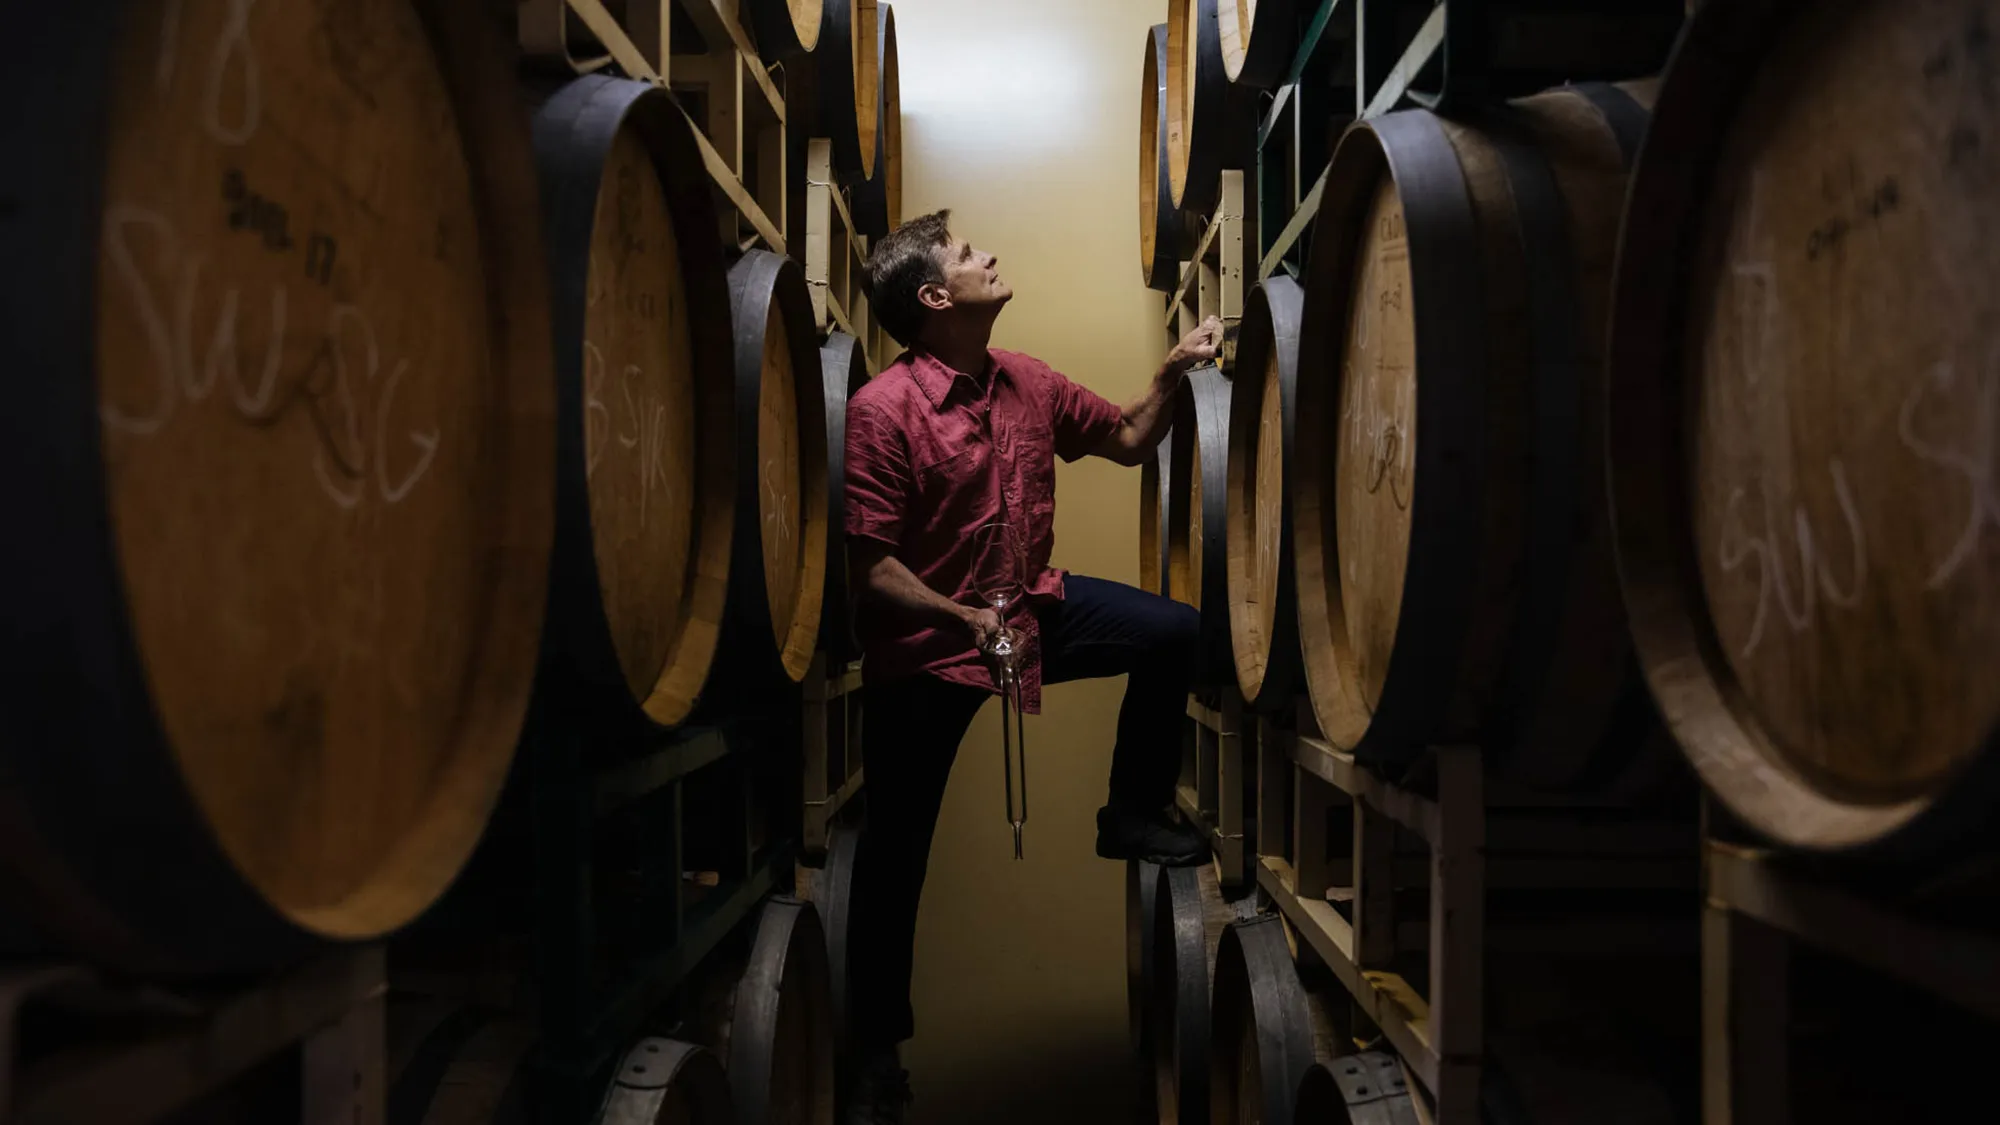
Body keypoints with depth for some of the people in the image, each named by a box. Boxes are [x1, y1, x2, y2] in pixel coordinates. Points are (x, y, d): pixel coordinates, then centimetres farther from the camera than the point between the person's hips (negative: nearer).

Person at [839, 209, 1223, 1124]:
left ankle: (1131, 815, 19)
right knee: (896, 849, 3)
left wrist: (1173, 370, -1)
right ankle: (877, 1052, 20)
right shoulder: (882, 410, -23)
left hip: (1029, 607, 6)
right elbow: (868, 567, -23)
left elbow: (1129, 441, 12)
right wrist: (966, 621, -28)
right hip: (925, 643, -6)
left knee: (1177, 632, -1)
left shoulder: (1027, 382, -2)